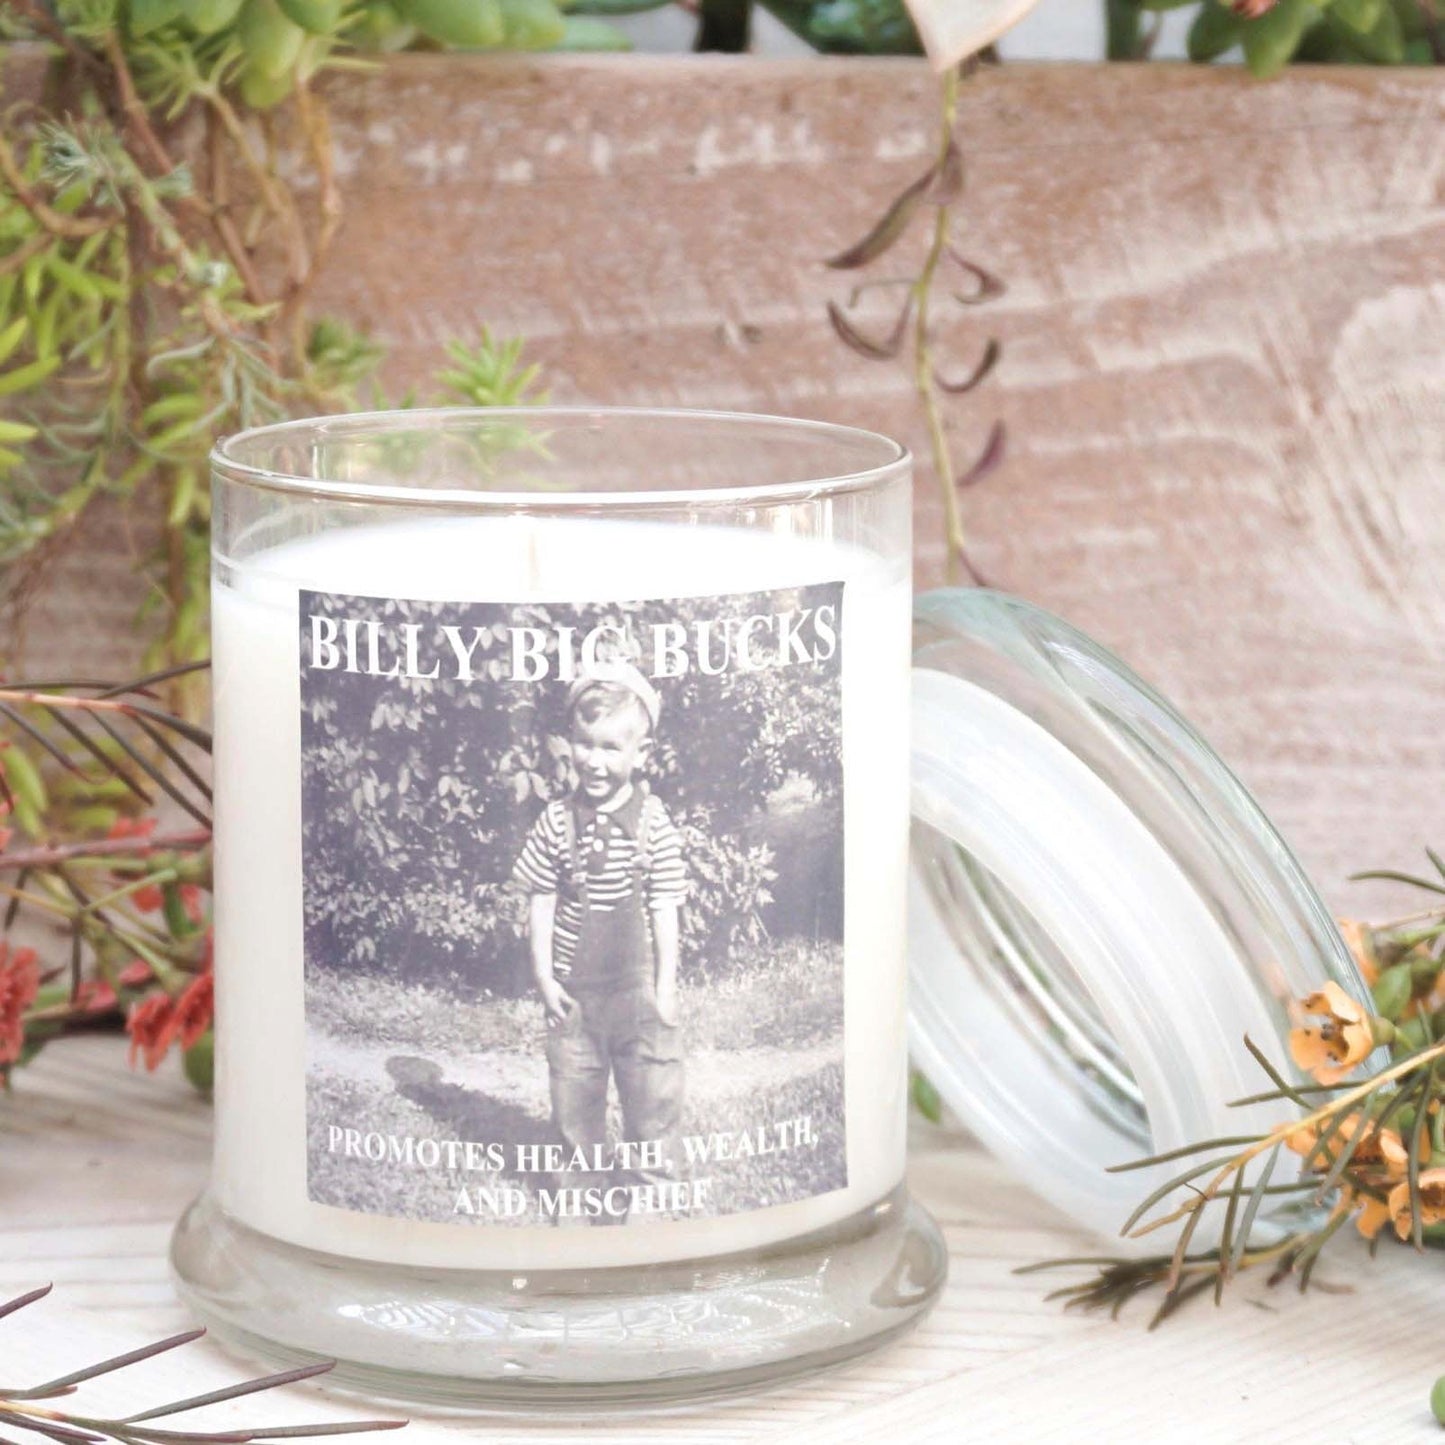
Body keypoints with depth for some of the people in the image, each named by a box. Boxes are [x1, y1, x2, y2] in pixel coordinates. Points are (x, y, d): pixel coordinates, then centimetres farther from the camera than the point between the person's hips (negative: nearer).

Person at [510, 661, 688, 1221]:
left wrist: (665, 986, -5)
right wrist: (543, 975, -3)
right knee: (575, 1101, 10)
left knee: (653, 1094, 2)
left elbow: (665, 909, -4)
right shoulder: (557, 822, -5)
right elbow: (540, 902, 1)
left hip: (637, 984, -2)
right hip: (574, 987, 2)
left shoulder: (653, 823, -8)